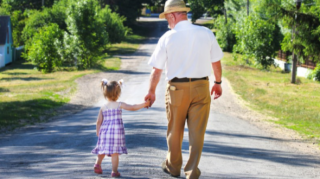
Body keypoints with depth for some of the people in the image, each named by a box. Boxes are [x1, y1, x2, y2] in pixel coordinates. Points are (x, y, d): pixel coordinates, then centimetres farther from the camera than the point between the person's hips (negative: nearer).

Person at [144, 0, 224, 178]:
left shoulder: (167, 38, -7)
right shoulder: (206, 33, -1)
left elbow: (157, 70, -2)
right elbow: (216, 62, 6)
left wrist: (151, 92, 11)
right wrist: (218, 83, 21)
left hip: (177, 88, -1)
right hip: (201, 86, 1)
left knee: (175, 131, 16)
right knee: (197, 132, 5)